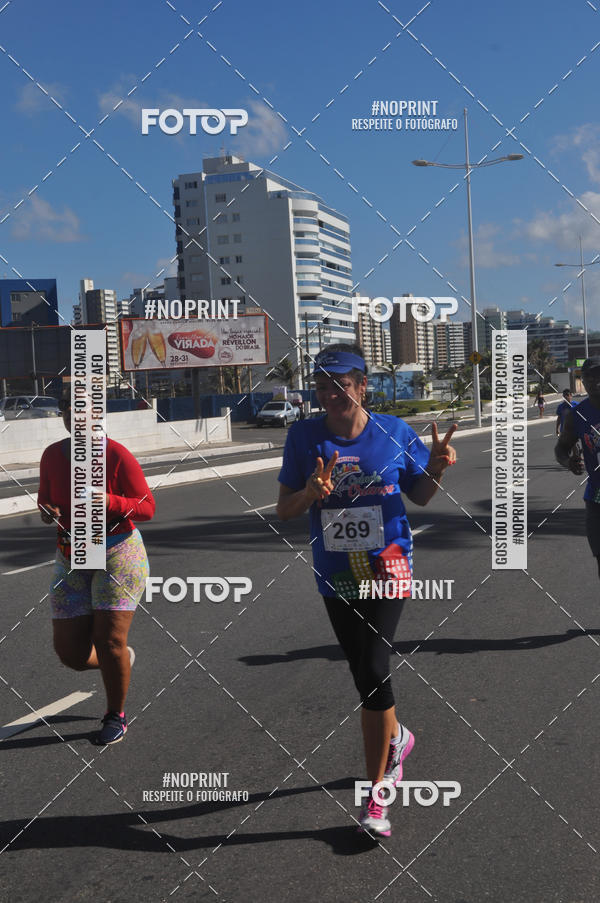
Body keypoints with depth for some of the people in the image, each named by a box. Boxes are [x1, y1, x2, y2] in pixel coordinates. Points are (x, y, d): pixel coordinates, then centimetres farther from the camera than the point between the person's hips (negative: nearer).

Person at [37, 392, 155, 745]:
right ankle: (123, 659, 34)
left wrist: (108, 501, -27)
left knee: (109, 642, -7)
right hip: (71, 560, 5)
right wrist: (48, 511, -7)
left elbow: (147, 507, -9)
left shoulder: (117, 456, -12)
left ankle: (116, 716, 19)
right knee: (70, 651, 0)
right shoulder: (52, 456, 2)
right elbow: (45, 498, 17)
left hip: (118, 554, -5)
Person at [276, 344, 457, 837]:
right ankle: (395, 736, 48)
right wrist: (310, 493, -22)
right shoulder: (305, 436, -4)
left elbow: (420, 494, 8)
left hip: (387, 566, -2)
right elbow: (284, 510, -1)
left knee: (374, 672, -11)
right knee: (365, 675, 16)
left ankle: (376, 796, 4)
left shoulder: (395, 432, -5)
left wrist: (437, 466, -12)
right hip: (336, 575, 3)